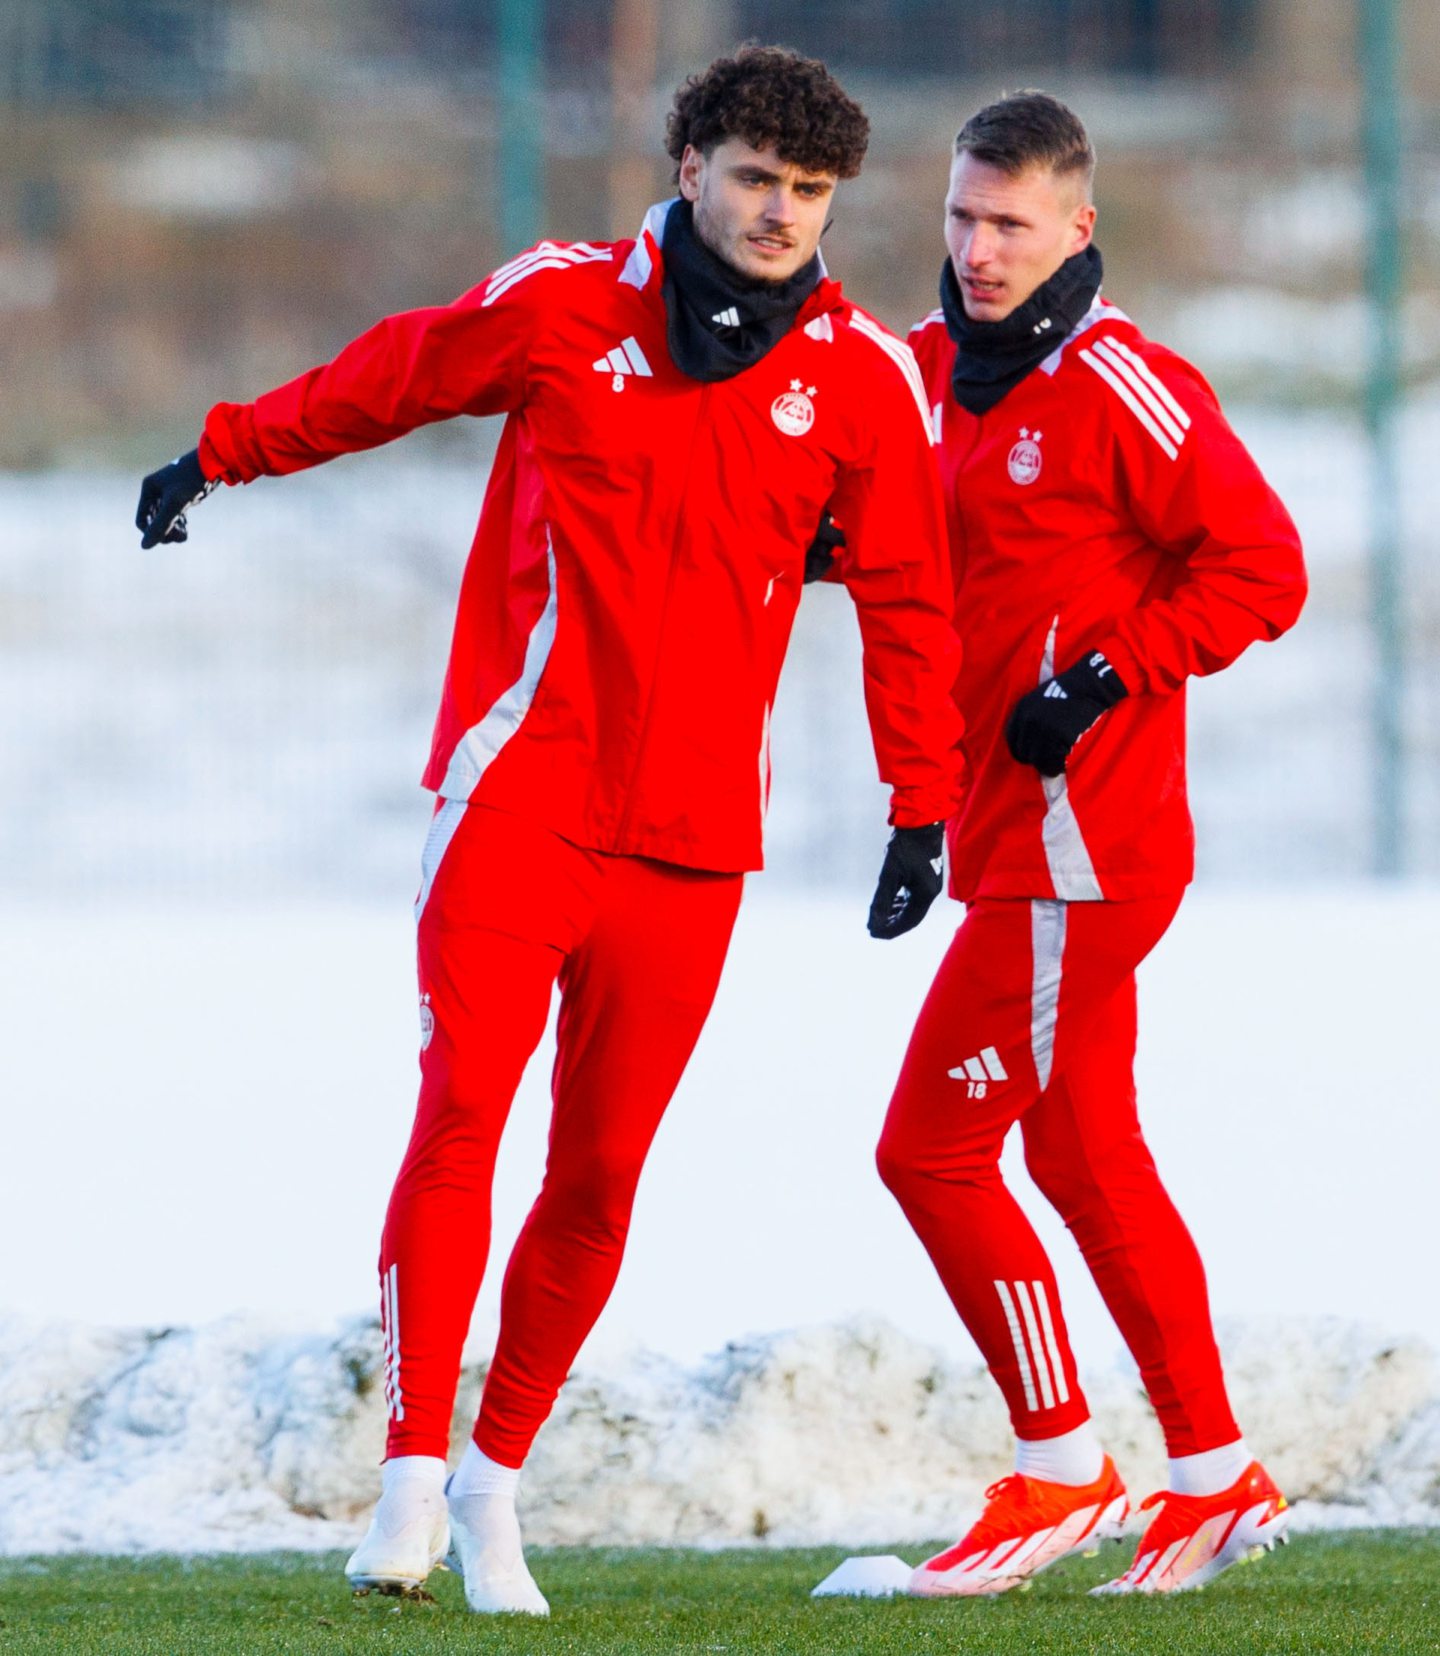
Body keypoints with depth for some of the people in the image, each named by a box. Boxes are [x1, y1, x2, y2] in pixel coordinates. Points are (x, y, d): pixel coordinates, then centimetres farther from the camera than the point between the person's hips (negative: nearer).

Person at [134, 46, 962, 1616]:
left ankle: (496, 1482, 16)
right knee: (459, 1114, -14)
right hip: (518, 798, -2)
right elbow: (384, 379, 16)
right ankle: (412, 1473, -12)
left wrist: (923, 806, 8)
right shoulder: (559, 305, 0)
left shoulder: (865, 380, 3)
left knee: (600, 1179, 2)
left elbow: (908, 600, 11)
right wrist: (221, 454, 26)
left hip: (691, 837, 2)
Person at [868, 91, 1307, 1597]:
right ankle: (1214, 1475, 22)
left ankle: (1060, 1471, 4)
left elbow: (1259, 569, -15)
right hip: (1007, 833, 9)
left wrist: (1108, 679, -19)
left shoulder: (1121, 389, -15)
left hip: (1077, 837, -9)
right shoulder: (928, 370, 10)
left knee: (931, 1148, -7)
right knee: (1082, 1152, 15)